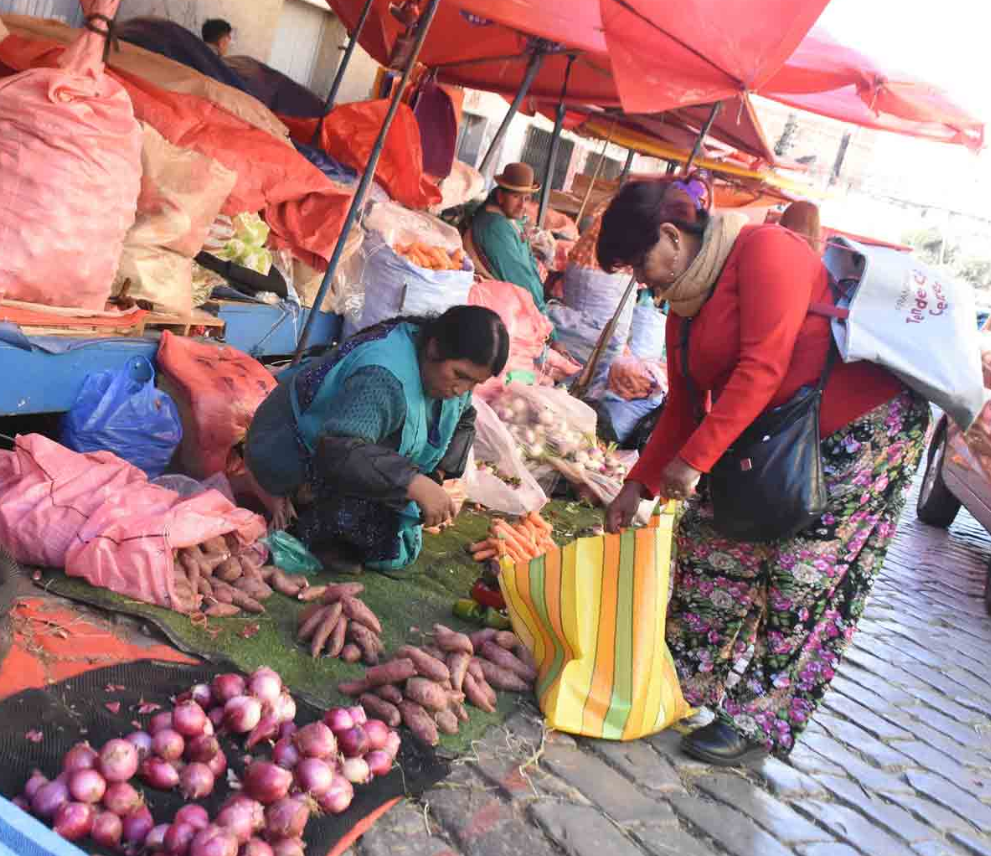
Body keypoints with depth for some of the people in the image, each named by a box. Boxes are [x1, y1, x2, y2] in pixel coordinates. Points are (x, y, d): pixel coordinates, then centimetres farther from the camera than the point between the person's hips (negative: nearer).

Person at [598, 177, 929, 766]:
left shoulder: (764, 249, -17)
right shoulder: (683, 310, 10)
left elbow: (762, 368, -26)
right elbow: (683, 409, 15)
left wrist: (693, 459, -26)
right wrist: (639, 485, 9)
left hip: (864, 427, -8)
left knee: (799, 584, -5)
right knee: (713, 540, 6)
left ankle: (759, 726, 9)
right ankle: (687, 679, 25)